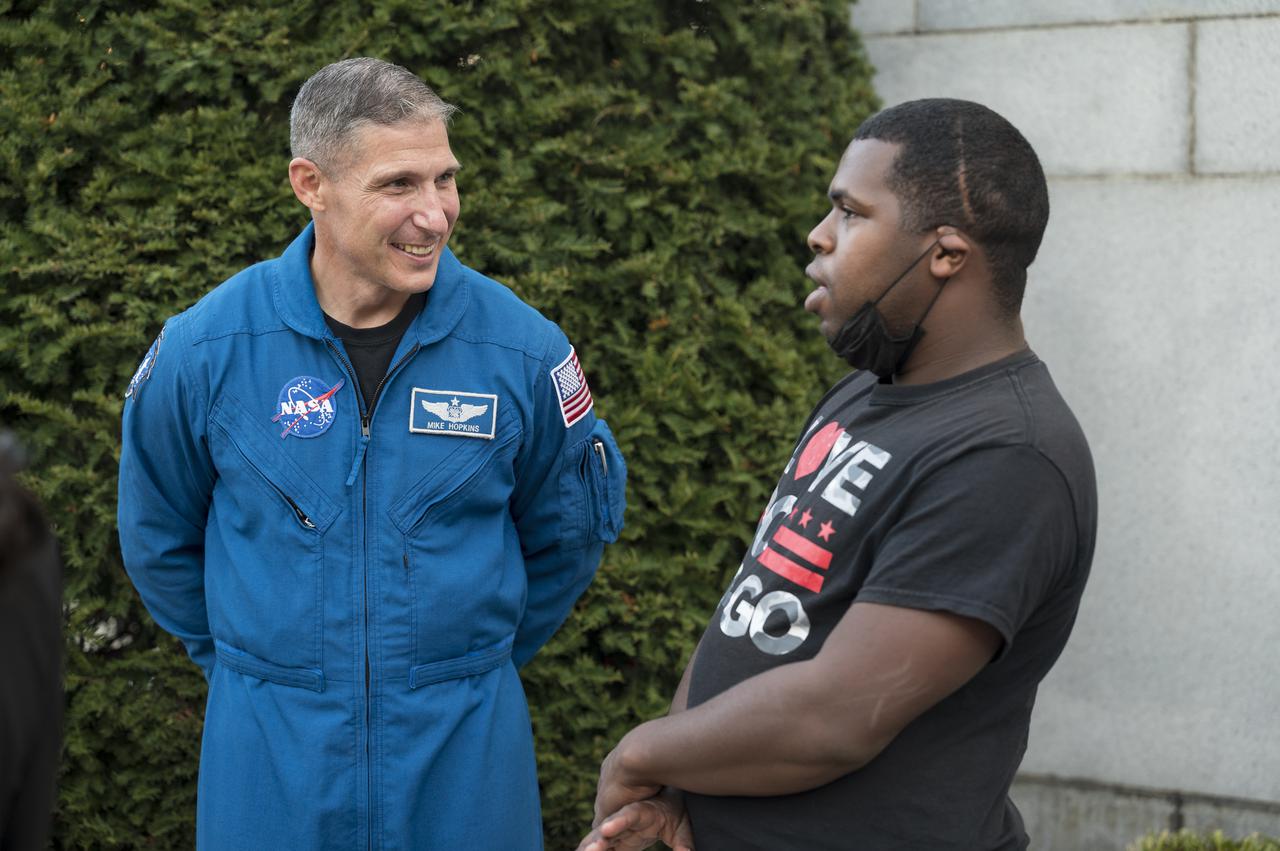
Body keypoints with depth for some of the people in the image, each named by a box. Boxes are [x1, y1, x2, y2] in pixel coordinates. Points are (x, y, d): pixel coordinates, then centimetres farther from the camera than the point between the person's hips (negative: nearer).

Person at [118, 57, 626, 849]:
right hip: (270, 753, 0)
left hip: (464, 751, 0)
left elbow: (568, 534, 7)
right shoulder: (205, 349, -9)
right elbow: (159, 538, 8)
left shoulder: (521, 350, -9)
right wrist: (241, 661, 11)